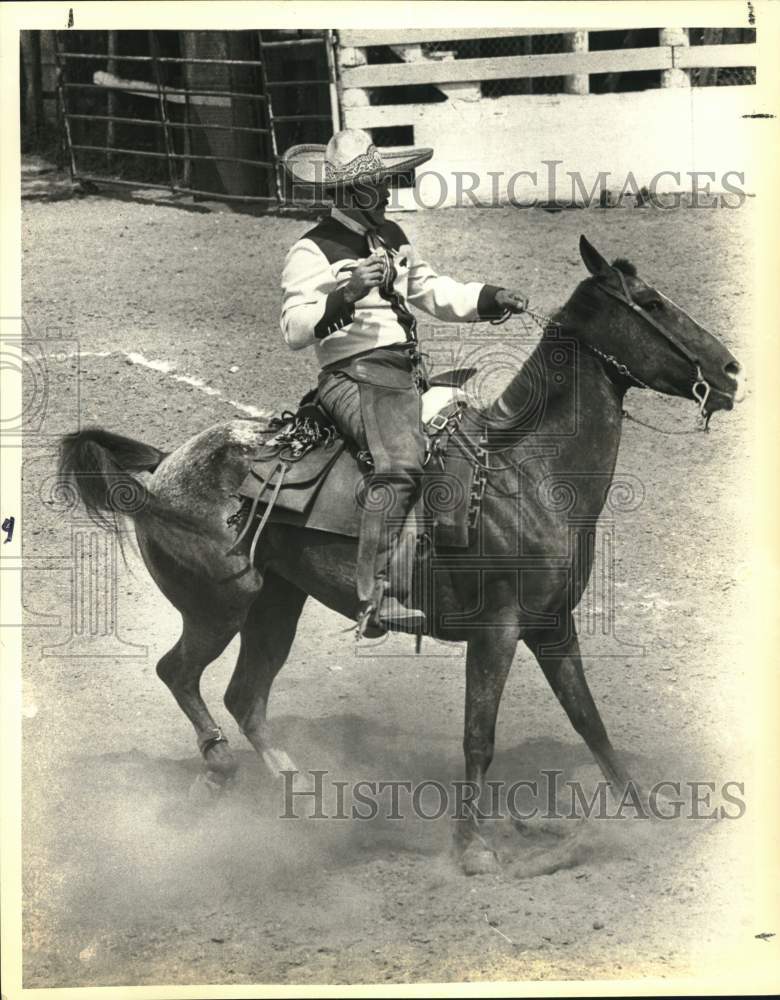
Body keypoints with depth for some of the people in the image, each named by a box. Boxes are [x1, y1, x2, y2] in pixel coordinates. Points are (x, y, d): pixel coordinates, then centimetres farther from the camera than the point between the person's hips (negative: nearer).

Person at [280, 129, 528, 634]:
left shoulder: (392, 236, 21)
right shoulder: (313, 251, -5)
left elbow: (434, 292, 28)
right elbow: (294, 329, -14)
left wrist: (491, 298, 12)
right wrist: (345, 296, -28)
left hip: (410, 375, 9)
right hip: (355, 377, -9)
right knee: (401, 464, -32)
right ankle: (377, 597, -37)